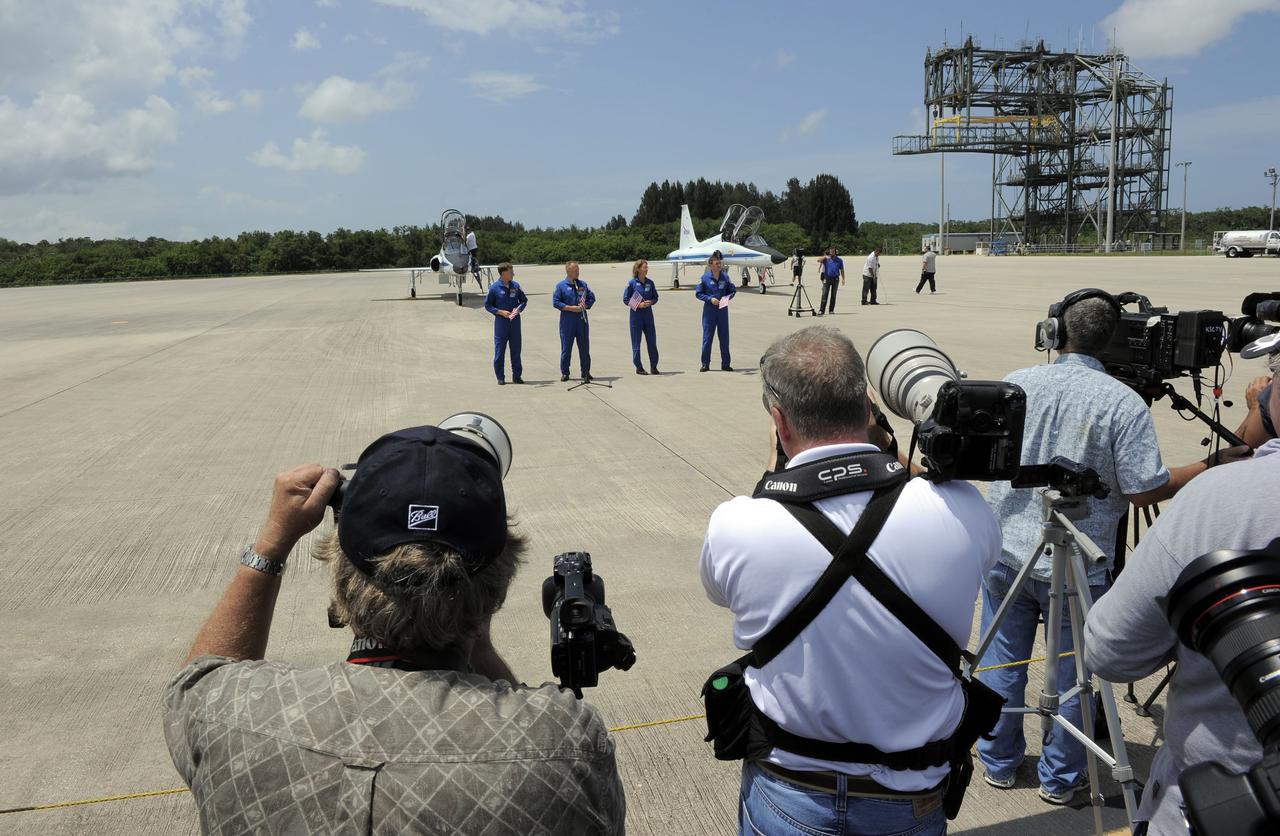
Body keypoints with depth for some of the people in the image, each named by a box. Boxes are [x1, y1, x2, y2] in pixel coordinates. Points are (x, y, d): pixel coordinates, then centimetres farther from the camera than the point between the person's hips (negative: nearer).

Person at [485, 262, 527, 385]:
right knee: (499, 349, 1)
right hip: (501, 321, -3)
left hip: (515, 320, 3)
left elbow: (524, 300, 14)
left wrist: (518, 309, -6)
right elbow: (487, 305, -1)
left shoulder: (516, 286, 3)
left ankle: (516, 376, 18)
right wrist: (501, 312, -13)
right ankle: (500, 377, 10)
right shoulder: (494, 287, -7)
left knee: (516, 349, 7)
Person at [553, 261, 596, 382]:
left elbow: (592, 298, 14)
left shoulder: (583, 285, 10)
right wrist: (571, 308, -15)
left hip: (582, 319, 3)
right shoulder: (561, 286, -1)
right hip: (567, 320, -3)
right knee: (566, 347, 2)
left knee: (584, 347, 7)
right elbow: (555, 302, -6)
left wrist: (585, 306, -6)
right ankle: (564, 373, 11)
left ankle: (586, 372, 16)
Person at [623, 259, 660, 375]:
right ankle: (639, 367, 11)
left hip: (648, 315, 4)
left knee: (652, 341, 5)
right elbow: (626, 300, -5)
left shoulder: (650, 282, 5)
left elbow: (655, 297, 11)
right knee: (636, 343, 2)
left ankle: (653, 367, 14)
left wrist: (650, 302, -10)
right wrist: (638, 305, -17)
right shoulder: (632, 283, -5)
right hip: (636, 315, -3)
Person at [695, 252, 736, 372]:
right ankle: (705, 364, 8)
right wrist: (710, 299, -13)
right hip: (709, 310, -2)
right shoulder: (705, 278, -4)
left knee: (724, 337, 6)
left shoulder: (725, 277, 3)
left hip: (723, 309, 2)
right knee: (707, 337, 0)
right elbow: (698, 293, 0)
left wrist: (726, 298, -9)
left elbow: (733, 290, 10)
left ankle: (725, 364, 14)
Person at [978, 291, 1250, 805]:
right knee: (1074, 674, 15)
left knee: (1002, 661, 16)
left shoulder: (1015, 384, -5)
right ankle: (1060, 779, 29)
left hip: (1006, 553, 3)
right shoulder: (1124, 403, -14)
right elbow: (1144, 491, -13)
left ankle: (999, 763, 32)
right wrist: (1212, 468, 2)